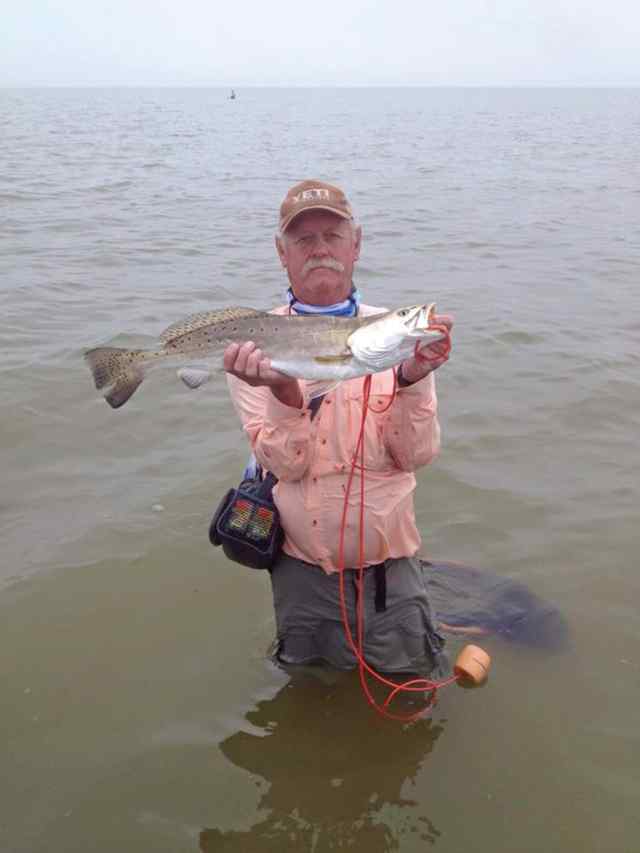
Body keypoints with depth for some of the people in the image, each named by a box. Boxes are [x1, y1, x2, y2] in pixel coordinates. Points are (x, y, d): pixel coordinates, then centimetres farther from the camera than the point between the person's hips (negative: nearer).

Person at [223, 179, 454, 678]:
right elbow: (286, 464, -16)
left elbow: (415, 455, -10)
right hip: (302, 567, 0)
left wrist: (412, 380, -26)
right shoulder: (256, 343, -8)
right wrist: (284, 391, -33)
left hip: (389, 563, 1)